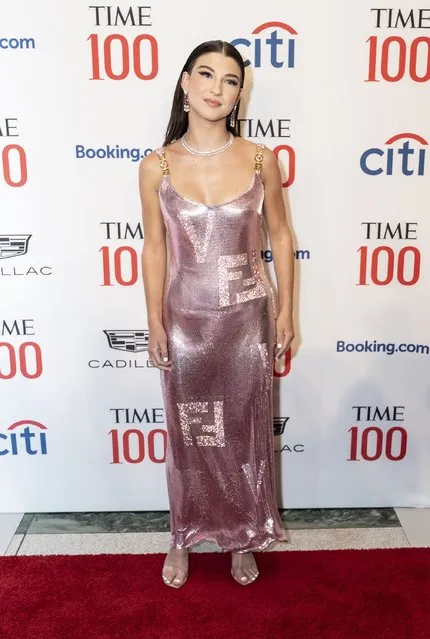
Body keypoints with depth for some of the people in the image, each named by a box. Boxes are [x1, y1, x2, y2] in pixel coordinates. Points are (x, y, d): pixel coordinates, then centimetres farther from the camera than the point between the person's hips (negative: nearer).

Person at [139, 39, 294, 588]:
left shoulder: (261, 160, -5)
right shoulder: (156, 167, -5)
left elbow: (280, 236, 2)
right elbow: (154, 248, 0)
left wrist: (286, 310, 0)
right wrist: (155, 323, -1)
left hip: (247, 318, 0)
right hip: (185, 321, 0)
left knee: (246, 431, 13)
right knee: (188, 435, 13)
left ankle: (243, 538, 37)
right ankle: (184, 537, 37)